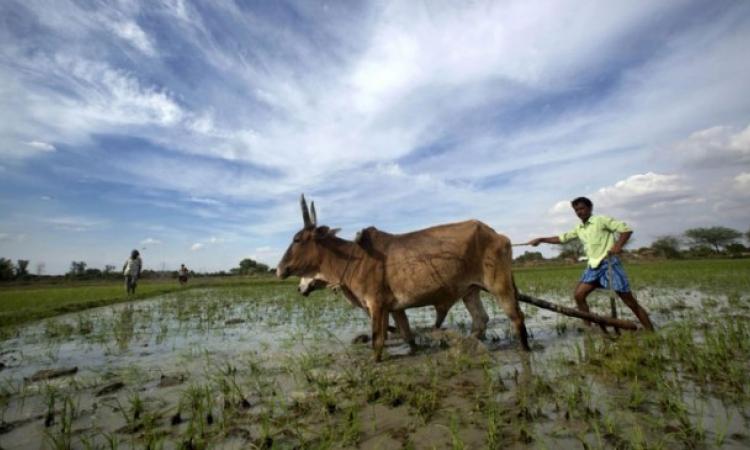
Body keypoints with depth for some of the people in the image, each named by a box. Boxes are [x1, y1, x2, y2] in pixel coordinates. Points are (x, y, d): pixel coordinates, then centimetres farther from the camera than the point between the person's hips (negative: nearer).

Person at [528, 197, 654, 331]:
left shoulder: (601, 220, -6)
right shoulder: (579, 229, 13)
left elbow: (627, 229, -8)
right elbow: (561, 238, 17)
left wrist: (618, 246, -24)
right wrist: (541, 239, 9)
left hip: (609, 263, -6)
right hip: (593, 266, 6)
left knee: (630, 302, -2)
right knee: (579, 295, -3)